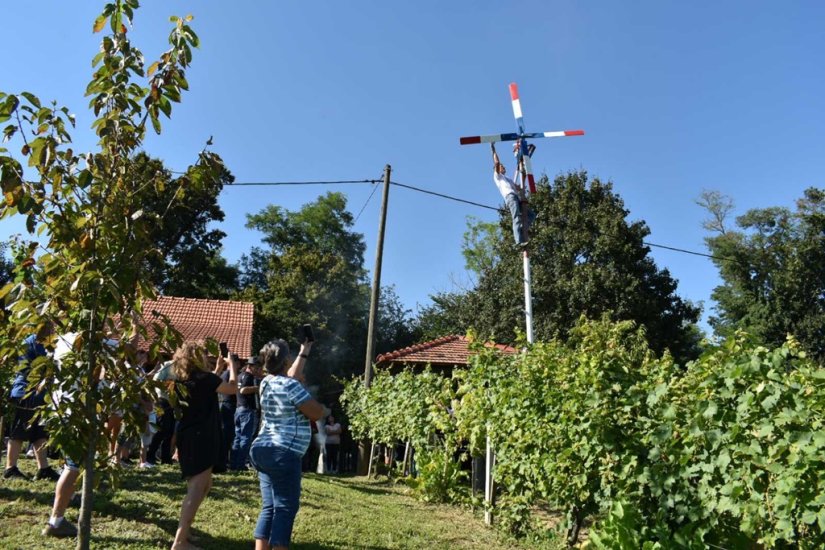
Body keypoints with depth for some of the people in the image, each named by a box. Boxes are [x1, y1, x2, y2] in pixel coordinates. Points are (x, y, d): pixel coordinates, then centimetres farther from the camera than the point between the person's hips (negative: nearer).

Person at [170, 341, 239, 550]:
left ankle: (183, 531, 23)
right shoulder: (204, 378, -13)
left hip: (187, 436, 9)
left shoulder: (181, 381, 9)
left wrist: (218, 368, 27)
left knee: (204, 485, 20)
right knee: (197, 489, -11)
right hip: (200, 438, -9)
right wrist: (232, 365, 11)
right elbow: (232, 388, -2)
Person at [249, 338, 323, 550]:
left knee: (269, 507, 11)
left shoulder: (267, 382, 10)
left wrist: (305, 351, 36)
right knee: (285, 508, -4)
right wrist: (320, 405, 11)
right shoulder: (291, 386, -16)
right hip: (283, 454, -9)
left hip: (263, 451, 9)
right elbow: (317, 413, -11)